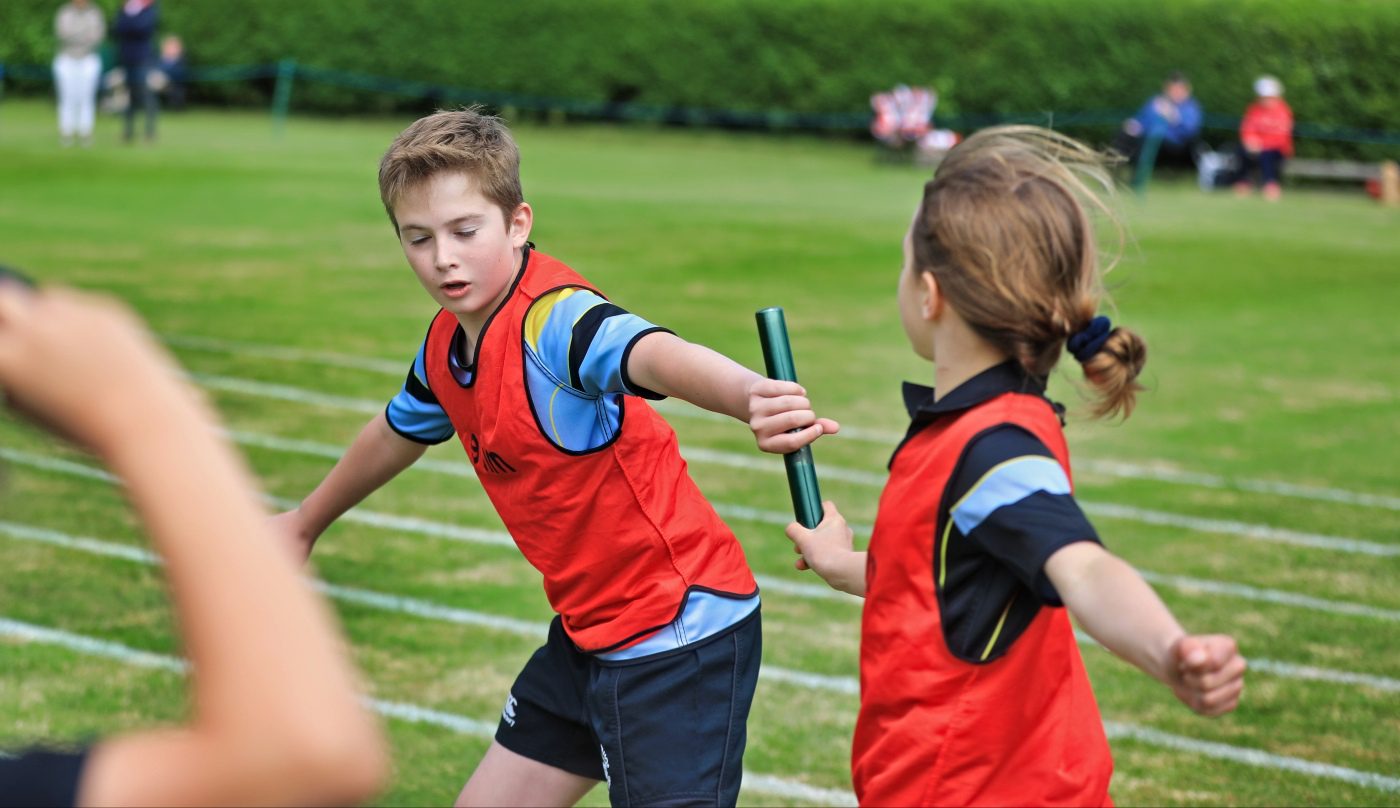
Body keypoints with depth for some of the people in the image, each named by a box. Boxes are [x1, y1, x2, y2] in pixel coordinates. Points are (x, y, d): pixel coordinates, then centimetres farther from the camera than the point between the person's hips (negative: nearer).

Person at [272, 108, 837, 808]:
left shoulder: (555, 318, -23)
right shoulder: (446, 347, 3)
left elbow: (657, 355, -46)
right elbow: (397, 432, 27)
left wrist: (752, 397, -69)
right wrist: (306, 522, 44)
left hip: (680, 632, -9)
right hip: (589, 634, 9)